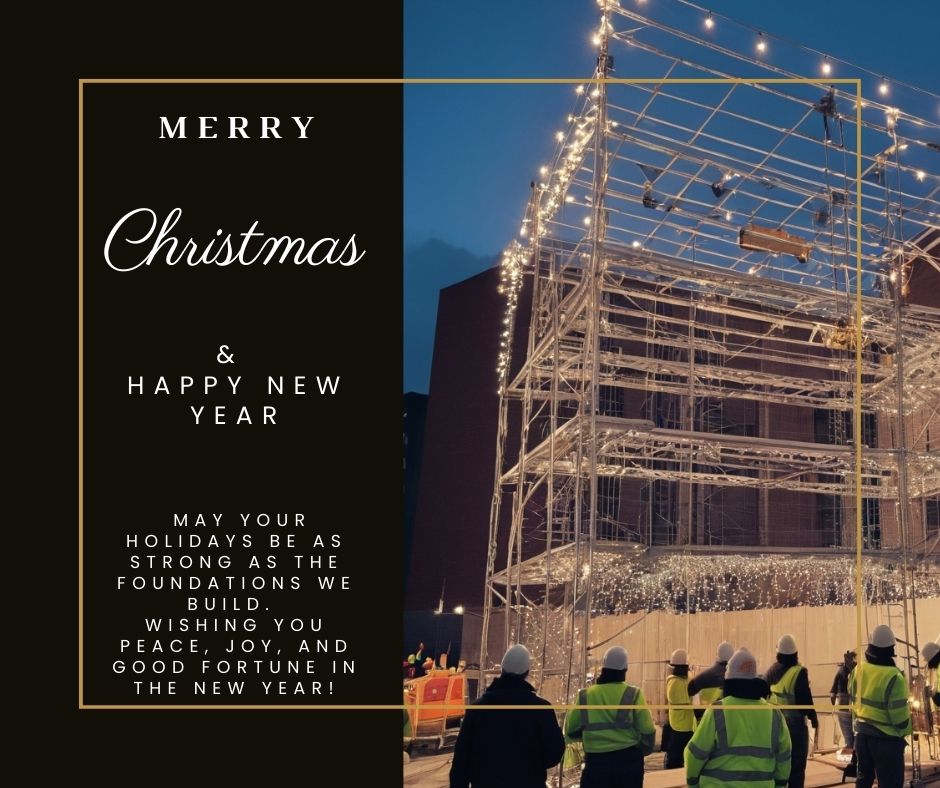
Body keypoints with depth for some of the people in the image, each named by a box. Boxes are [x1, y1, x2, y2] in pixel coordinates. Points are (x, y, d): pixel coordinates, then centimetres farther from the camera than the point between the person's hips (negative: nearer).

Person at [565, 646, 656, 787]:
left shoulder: (585, 696, -2)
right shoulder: (633, 694, -7)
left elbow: (570, 730, 5)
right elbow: (647, 730, -8)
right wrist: (643, 750, 12)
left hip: (596, 761, 0)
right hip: (628, 759, 0)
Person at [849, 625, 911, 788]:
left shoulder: (858, 669, -1)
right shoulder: (893, 677, -21)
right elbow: (899, 714, -18)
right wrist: (906, 730, 2)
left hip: (862, 733, 6)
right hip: (887, 738, -6)